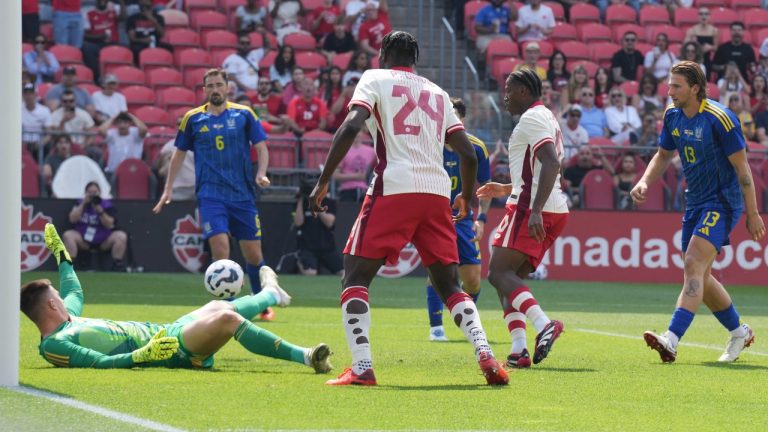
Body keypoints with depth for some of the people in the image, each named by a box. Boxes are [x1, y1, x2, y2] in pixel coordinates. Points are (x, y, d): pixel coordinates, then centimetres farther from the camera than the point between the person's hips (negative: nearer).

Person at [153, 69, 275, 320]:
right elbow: (179, 153, 15)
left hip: (243, 194, 1)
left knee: (253, 254, 4)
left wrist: (261, 173, -12)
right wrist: (168, 189, 12)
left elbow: (261, 147, 6)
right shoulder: (193, 118, 6)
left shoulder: (243, 114, 4)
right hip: (210, 194, -1)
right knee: (220, 247, -18)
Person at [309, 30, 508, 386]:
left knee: (355, 277, 3)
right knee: (450, 286, 15)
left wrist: (323, 182, -6)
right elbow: (468, 153, 19)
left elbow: (351, 127, -8)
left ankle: (362, 368, -12)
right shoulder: (438, 93, 22)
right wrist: (466, 198, 36)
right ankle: (485, 355, -4)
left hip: (394, 190, -4)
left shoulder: (375, 80, 9)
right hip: (437, 193, 5)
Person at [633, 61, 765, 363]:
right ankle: (739, 332, 31)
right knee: (699, 276, 12)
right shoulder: (673, 115, 4)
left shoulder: (719, 119, -18)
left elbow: (742, 167, -13)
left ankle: (671, 340, -33)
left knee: (694, 265, -22)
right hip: (695, 202, 9)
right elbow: (663, 155, 19)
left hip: (723, 202, -9)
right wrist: (644, 182, 0)